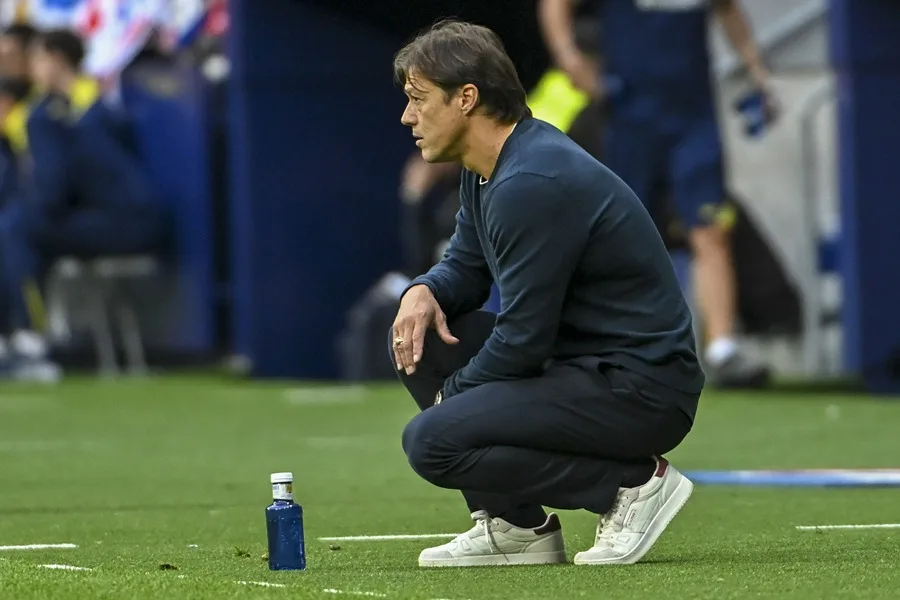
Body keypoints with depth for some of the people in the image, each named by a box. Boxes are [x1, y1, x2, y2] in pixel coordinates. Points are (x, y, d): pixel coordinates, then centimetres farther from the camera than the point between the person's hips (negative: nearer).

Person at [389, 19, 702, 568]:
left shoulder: (530, 184, -21)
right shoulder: (488, 169, 9)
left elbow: (523, 340, -20)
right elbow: (465, 268, 22)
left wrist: (449, 397, -4)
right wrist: (423, 292, -1)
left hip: (642, 389, -10)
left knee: (431, 441, -20)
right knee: (420, 337, 10)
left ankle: (634, 482, -9)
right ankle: (515, 528, 9)